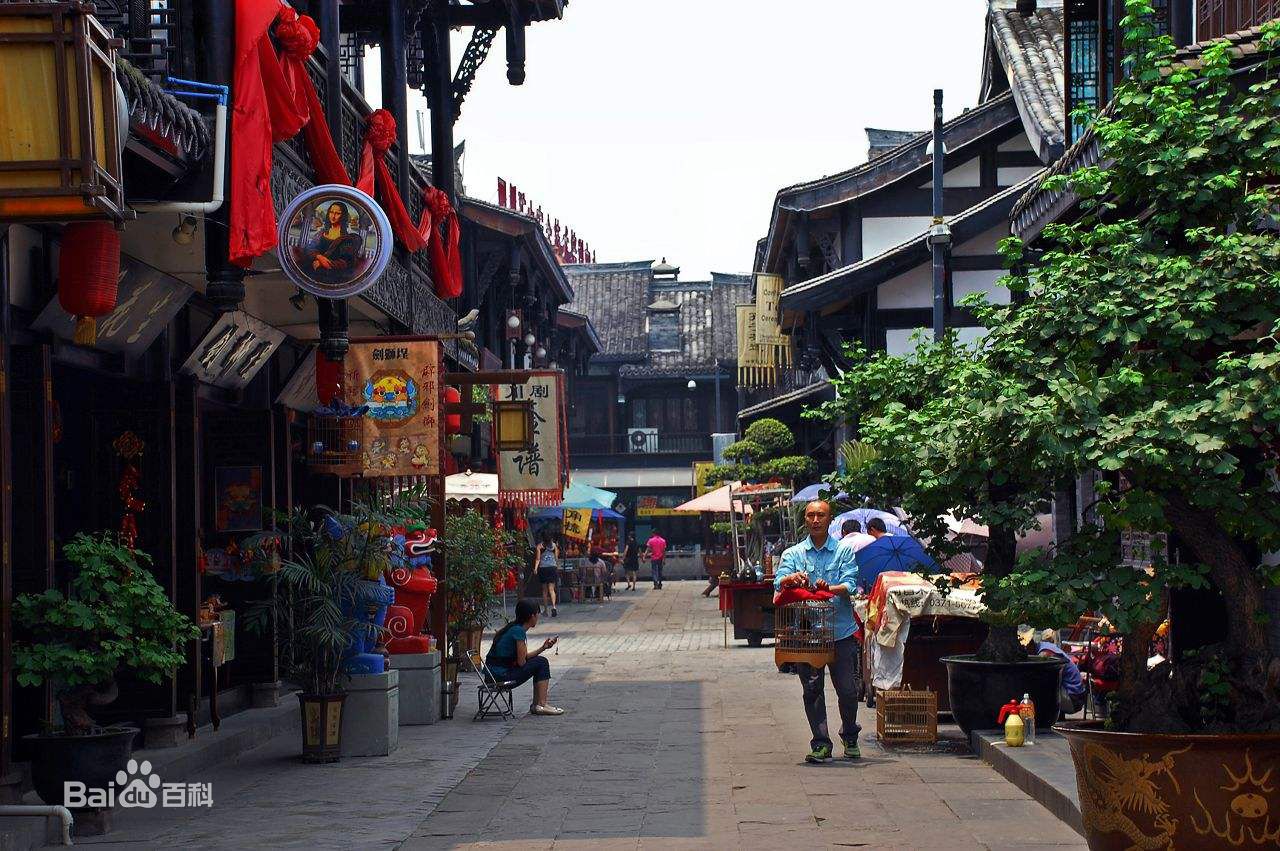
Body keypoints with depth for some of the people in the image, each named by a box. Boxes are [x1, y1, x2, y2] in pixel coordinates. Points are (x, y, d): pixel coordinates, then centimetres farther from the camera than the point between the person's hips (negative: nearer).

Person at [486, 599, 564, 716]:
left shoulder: (515, 628, 14)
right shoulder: (519, 631, -15)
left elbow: (523, 657, 18)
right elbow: (521, 662, -14)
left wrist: (543, 648, 18)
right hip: (500, 674, -9)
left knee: (541, 661, 18)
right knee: (541, 663, -3)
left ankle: (536, 705, 17)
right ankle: (541, 705, -3)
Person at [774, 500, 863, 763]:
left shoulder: (844, 551, 6)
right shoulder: (793, 554, 10)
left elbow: (850, 586, -8)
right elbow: (779, 582, -6)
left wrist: (829, 589, -28)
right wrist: (792, 579, -29)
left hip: (841, 631, -1)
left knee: (848, 689, 1)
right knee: (812, 690, 1)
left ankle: (850, 737, 23)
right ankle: (820, 744, 7)